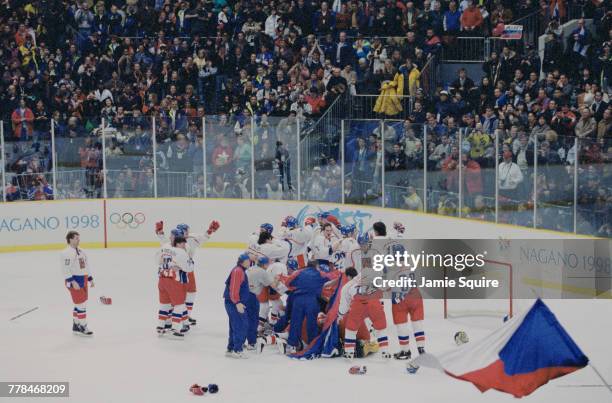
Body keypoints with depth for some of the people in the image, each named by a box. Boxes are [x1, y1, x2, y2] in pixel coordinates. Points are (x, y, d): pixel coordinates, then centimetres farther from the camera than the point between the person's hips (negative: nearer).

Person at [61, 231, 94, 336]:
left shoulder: (81, 252, 13)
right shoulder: (67, 253, -15)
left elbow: (86, 266, 20)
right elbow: (66, 269, -20)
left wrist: (90, 279, 17)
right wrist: (73, 282, -25)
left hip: (83, 281, 9)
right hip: (74, 281, -9)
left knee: (79, 304, 14)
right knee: (81, 304, -9)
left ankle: (76, 326, 24)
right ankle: (82, 327, -2)